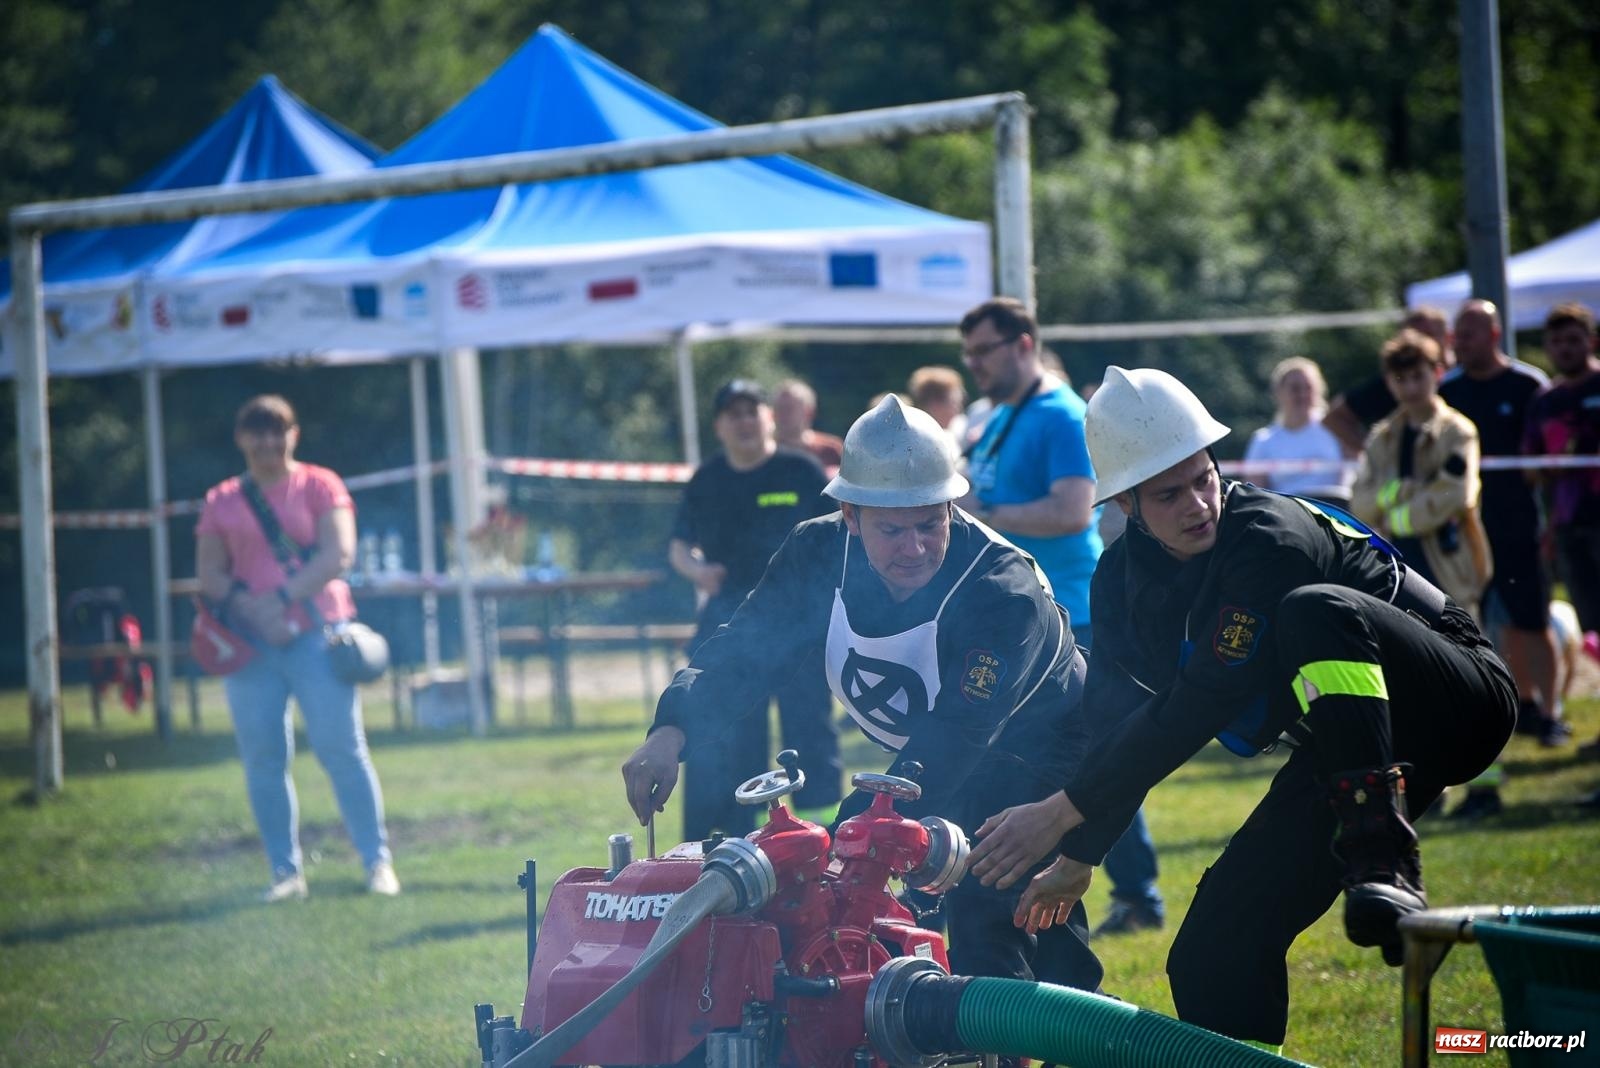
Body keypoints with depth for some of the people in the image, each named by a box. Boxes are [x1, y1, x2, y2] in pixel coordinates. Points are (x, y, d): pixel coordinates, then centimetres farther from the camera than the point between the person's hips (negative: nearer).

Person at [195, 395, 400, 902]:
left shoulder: (319, 486, 5)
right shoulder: (223, 501, 12)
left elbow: (338, 554, -6)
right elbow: (209, 574, 6)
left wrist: (283, 598, -16)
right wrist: (251, 608, -12)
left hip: (316, 635, -3)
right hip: (249, 642, 3)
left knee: (342, 749, -7)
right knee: (262, 758, 0)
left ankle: (378, 860, -3)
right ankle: (286, 870, 7)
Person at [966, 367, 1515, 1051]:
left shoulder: (1269, 540, -26)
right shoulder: (1122, 578, -2)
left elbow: (1200, 709, -27)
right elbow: (1117, 719, 9)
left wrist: (1060, 812, -24)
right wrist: (1078, 855, 12)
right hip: (1342, 743, 7)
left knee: (1315, 611, -37)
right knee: (1213, 958, -6)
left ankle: (1382, 862, -38)